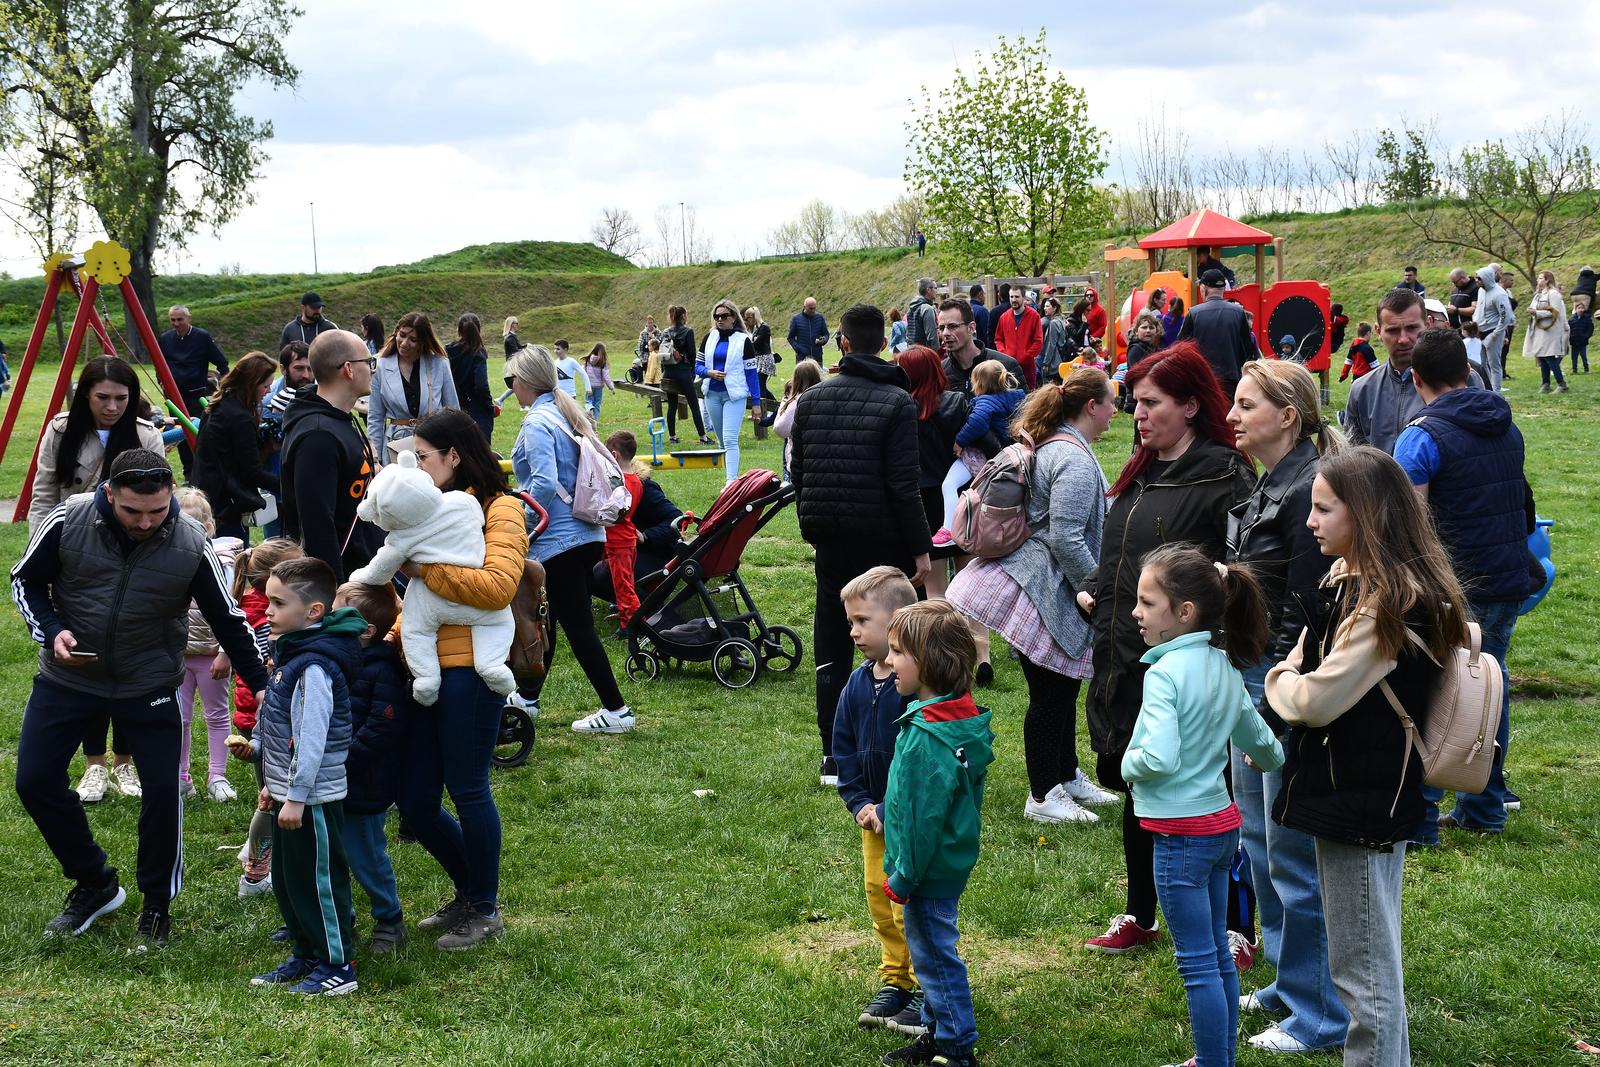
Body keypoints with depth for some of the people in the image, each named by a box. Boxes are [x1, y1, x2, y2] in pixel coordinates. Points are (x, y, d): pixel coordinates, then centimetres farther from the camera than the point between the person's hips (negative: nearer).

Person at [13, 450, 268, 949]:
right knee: (35, 782, 1)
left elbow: (227, 619, -6)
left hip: (149, 684, -1)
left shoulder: (191, 543, -16)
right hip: (67, 678, 1)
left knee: (163, 791, -4)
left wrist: (261, 684, -7)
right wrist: (52, 632, -17)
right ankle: (95, 885, 22)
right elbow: (26, 581, -1)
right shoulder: (68, 520, -17)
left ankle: (157, 905, 19)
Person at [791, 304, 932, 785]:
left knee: (831, 650, 8)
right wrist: (921, 547, -8)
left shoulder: (811, 399, 5)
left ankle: (834, 756, 10)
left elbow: (797, 473, 9)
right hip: (883, 542, -4)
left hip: (830, 543, 4)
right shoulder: (897, 402, -10)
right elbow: (904, 485, -14)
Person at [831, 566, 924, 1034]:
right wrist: (859, 803, 0)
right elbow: (844, 750, 12)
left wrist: (889, 812, -19)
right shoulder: (856, 685, 4)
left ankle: (926, 990, 15)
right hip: (875, 819, 7)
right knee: (879, 899, 15)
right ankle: (894, 982, 29)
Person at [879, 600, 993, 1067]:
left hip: (930, 871, -10)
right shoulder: (962, 719, 2)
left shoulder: (927, 738, -29)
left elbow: (923, 816, -26)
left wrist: (903, 877, -15)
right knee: (931, 952, 22)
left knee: (934, 955, 5)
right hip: (951, 863, 10)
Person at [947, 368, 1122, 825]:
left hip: (1049, 591, 11)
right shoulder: (1075, 459, -20)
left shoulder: (1049, 446, 12)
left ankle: (1067, 777, 32)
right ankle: (1043, 797, 9)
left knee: (1063, 686, 19)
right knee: (1050, 692, -1)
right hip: (1041, 591, -11)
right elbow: (1066, 538, -25)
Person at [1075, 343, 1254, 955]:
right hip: (1126, 660, 8)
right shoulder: (1140, 474, 14)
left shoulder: (1223, 475, -13)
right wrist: (1090, 589, 9)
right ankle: (1139, 918, 31)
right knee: (1137, 790, 17)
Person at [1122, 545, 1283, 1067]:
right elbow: (1259, 740, 17)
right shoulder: (1225, 668, 5)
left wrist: (1127, 763, -10)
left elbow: (1160, 758, -31)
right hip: (1222, 822, 9)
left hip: (1182, 833, -8)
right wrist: (1272, 758, 39)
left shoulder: (1165, 672, -20)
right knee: (1218, 954, 18)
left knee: (1198, 963, 0)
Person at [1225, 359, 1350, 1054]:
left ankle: (1319, 1016, 11)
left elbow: (1304, 610, -20)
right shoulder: (1264, 489, 12)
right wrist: (1237, 682, 15)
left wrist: (1276, 699, -19)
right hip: (1251, 682, 10)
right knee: (1257, 840, 19)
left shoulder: (1307, 493, -19)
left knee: (1292, 854, -2)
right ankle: (1290, 983, 33)